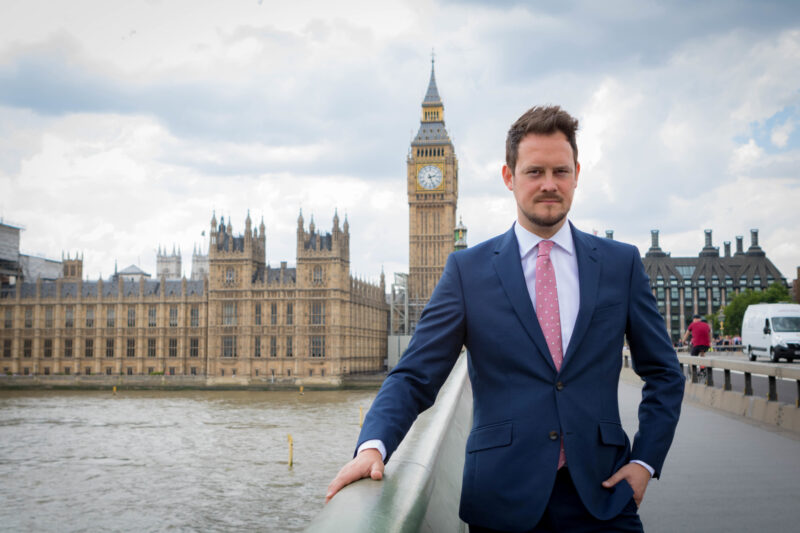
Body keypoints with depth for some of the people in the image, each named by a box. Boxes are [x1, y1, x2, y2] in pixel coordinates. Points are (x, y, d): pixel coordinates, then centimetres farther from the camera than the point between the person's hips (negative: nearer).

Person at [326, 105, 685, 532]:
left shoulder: (622, 263, 5)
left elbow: (663, 373, 12)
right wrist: (373, 446, -21)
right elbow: (415, 375, -4)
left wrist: (645, 460, 0)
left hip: (600, 496, 1)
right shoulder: (467, 269, 1)